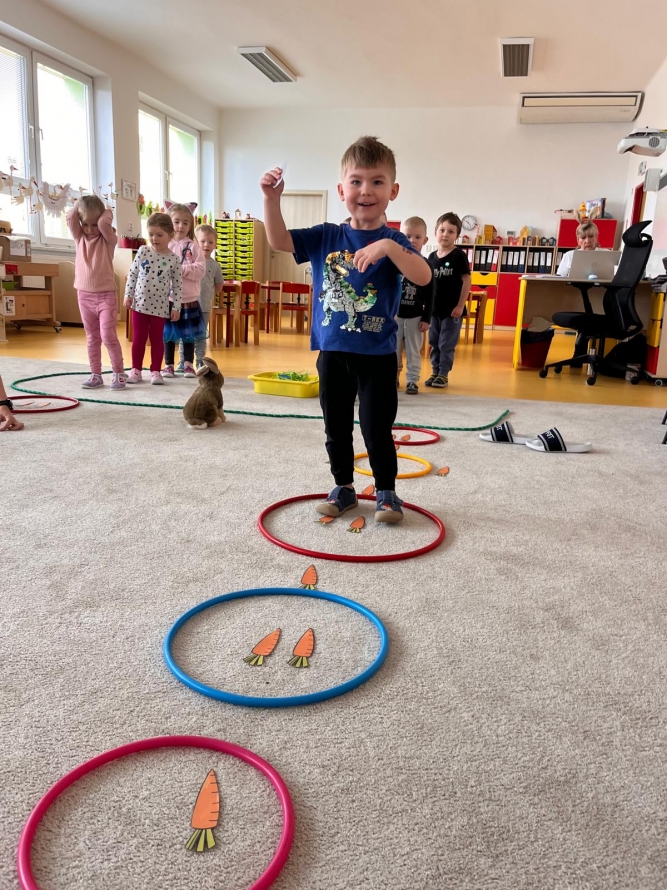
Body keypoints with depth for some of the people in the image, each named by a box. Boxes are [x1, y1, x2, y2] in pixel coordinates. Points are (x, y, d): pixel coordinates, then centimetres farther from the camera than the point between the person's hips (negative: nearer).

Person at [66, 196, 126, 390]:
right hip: (84, 295, 5)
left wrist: (107, 212, -3)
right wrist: (78, 204, 6)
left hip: (106, 295, -5)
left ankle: (119, 372, 0)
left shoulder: (108, 239, -4)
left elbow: (104, 223, -22)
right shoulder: (79, 238, 7)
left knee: (108, 335, -11)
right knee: (92, 337, 9)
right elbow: (70, 219, -8)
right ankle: (95, 374, 15)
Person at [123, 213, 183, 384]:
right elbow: (132, 274, 5)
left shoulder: (173, 259, -5)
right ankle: (136, 370, 18)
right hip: (140, 303, 2)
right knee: (138, 339, 8)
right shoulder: (142, 252, -1)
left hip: (160, 307, -2)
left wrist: (176, 307, -4)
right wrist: (128, 295, 1)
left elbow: (178, 285, -2)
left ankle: (155, 371, 16)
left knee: (157, 339, 7)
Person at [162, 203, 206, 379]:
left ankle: (188, 364, 20)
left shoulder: (193, 246, 0)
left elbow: (200, 270, -9)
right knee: (168, 334, 8)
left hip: (189, 298, 0)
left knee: (188, 334, 9)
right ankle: (168, 365, 19)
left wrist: (182, 269, -18)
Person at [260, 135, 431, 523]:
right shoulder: (326, 237, 2)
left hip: (377, 355, -3)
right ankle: (343, 488, 31)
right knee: (336, 428, 14)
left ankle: (387, 492, 23)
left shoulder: (393, 241, -7)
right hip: (332, 352, 4)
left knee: (377, 429, 4)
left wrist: (389, 247, -37)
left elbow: (424, 277, -23)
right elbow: (279, 240, 1)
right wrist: (272, 198, -14)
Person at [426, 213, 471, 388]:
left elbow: (466, 281, -9)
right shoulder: (432, 256, 7)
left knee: (446, 344, 1)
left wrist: (460, 305, -13)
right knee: (433, 343, 11)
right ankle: (435, 372, 22)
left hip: (451, 309, -5)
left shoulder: (459, 256, -8)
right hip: (434, 308, 5)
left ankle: (443, 374, 12)